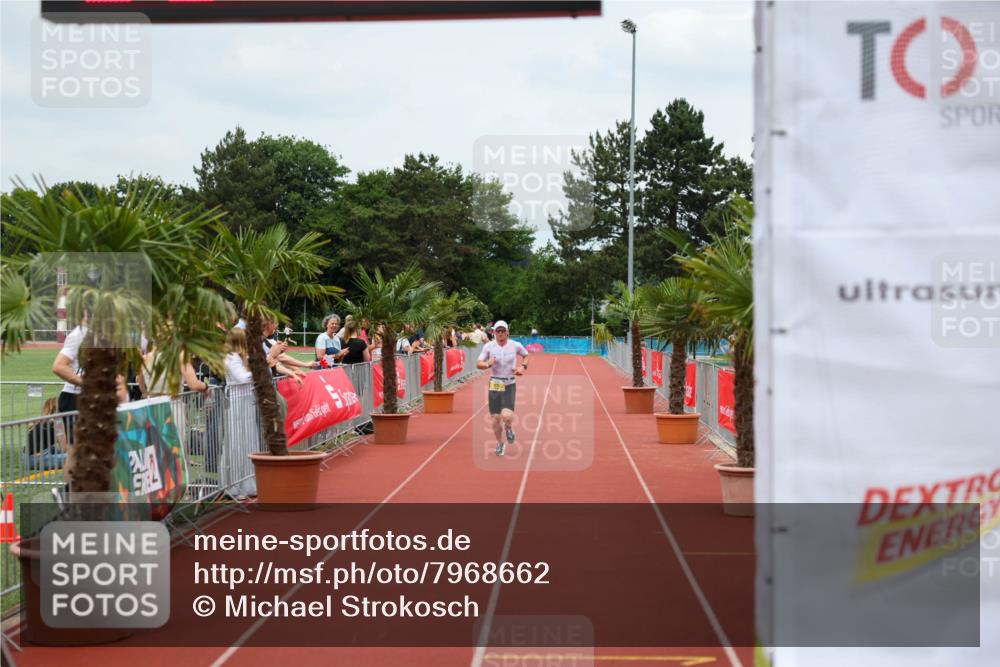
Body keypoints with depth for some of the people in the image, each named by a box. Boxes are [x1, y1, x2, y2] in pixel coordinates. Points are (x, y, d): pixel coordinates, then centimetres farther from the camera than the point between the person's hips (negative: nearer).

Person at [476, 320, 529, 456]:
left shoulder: (515, 345, -2)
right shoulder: (489, 346, -2)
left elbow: (526, 355, 18)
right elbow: (478, 364, 0)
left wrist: (523, 367, 0)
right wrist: (488, 364, -21)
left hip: (509, 385, -1)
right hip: (494, 384, 1)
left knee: (506, 415, -20)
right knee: (495, 418, 2)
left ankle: (508, 427, 18)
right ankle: (500, 443, 27)